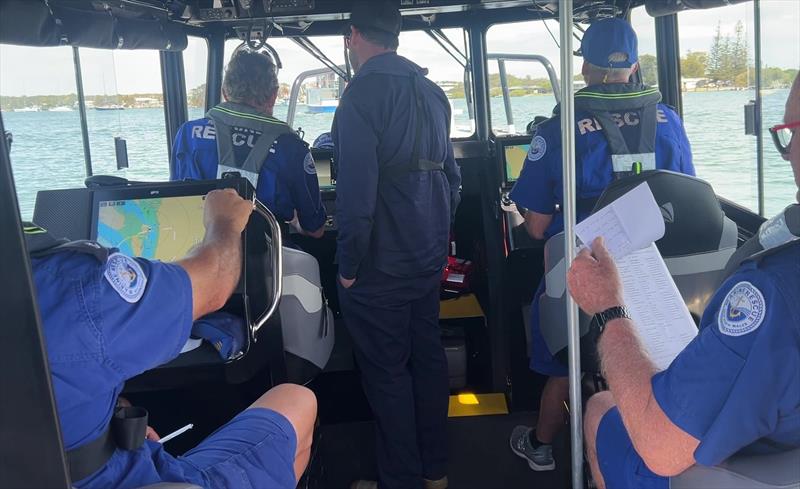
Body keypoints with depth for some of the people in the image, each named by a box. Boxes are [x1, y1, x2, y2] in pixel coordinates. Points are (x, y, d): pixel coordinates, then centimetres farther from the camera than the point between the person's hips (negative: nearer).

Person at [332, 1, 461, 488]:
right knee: (428, 357, 16)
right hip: (428, 256, 8)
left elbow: (357, 189, -21)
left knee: (388, 371, 4)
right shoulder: (432, 92, 9)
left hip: (380, 265, -8)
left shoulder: (363, 93, -15)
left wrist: (349, 264, -12)